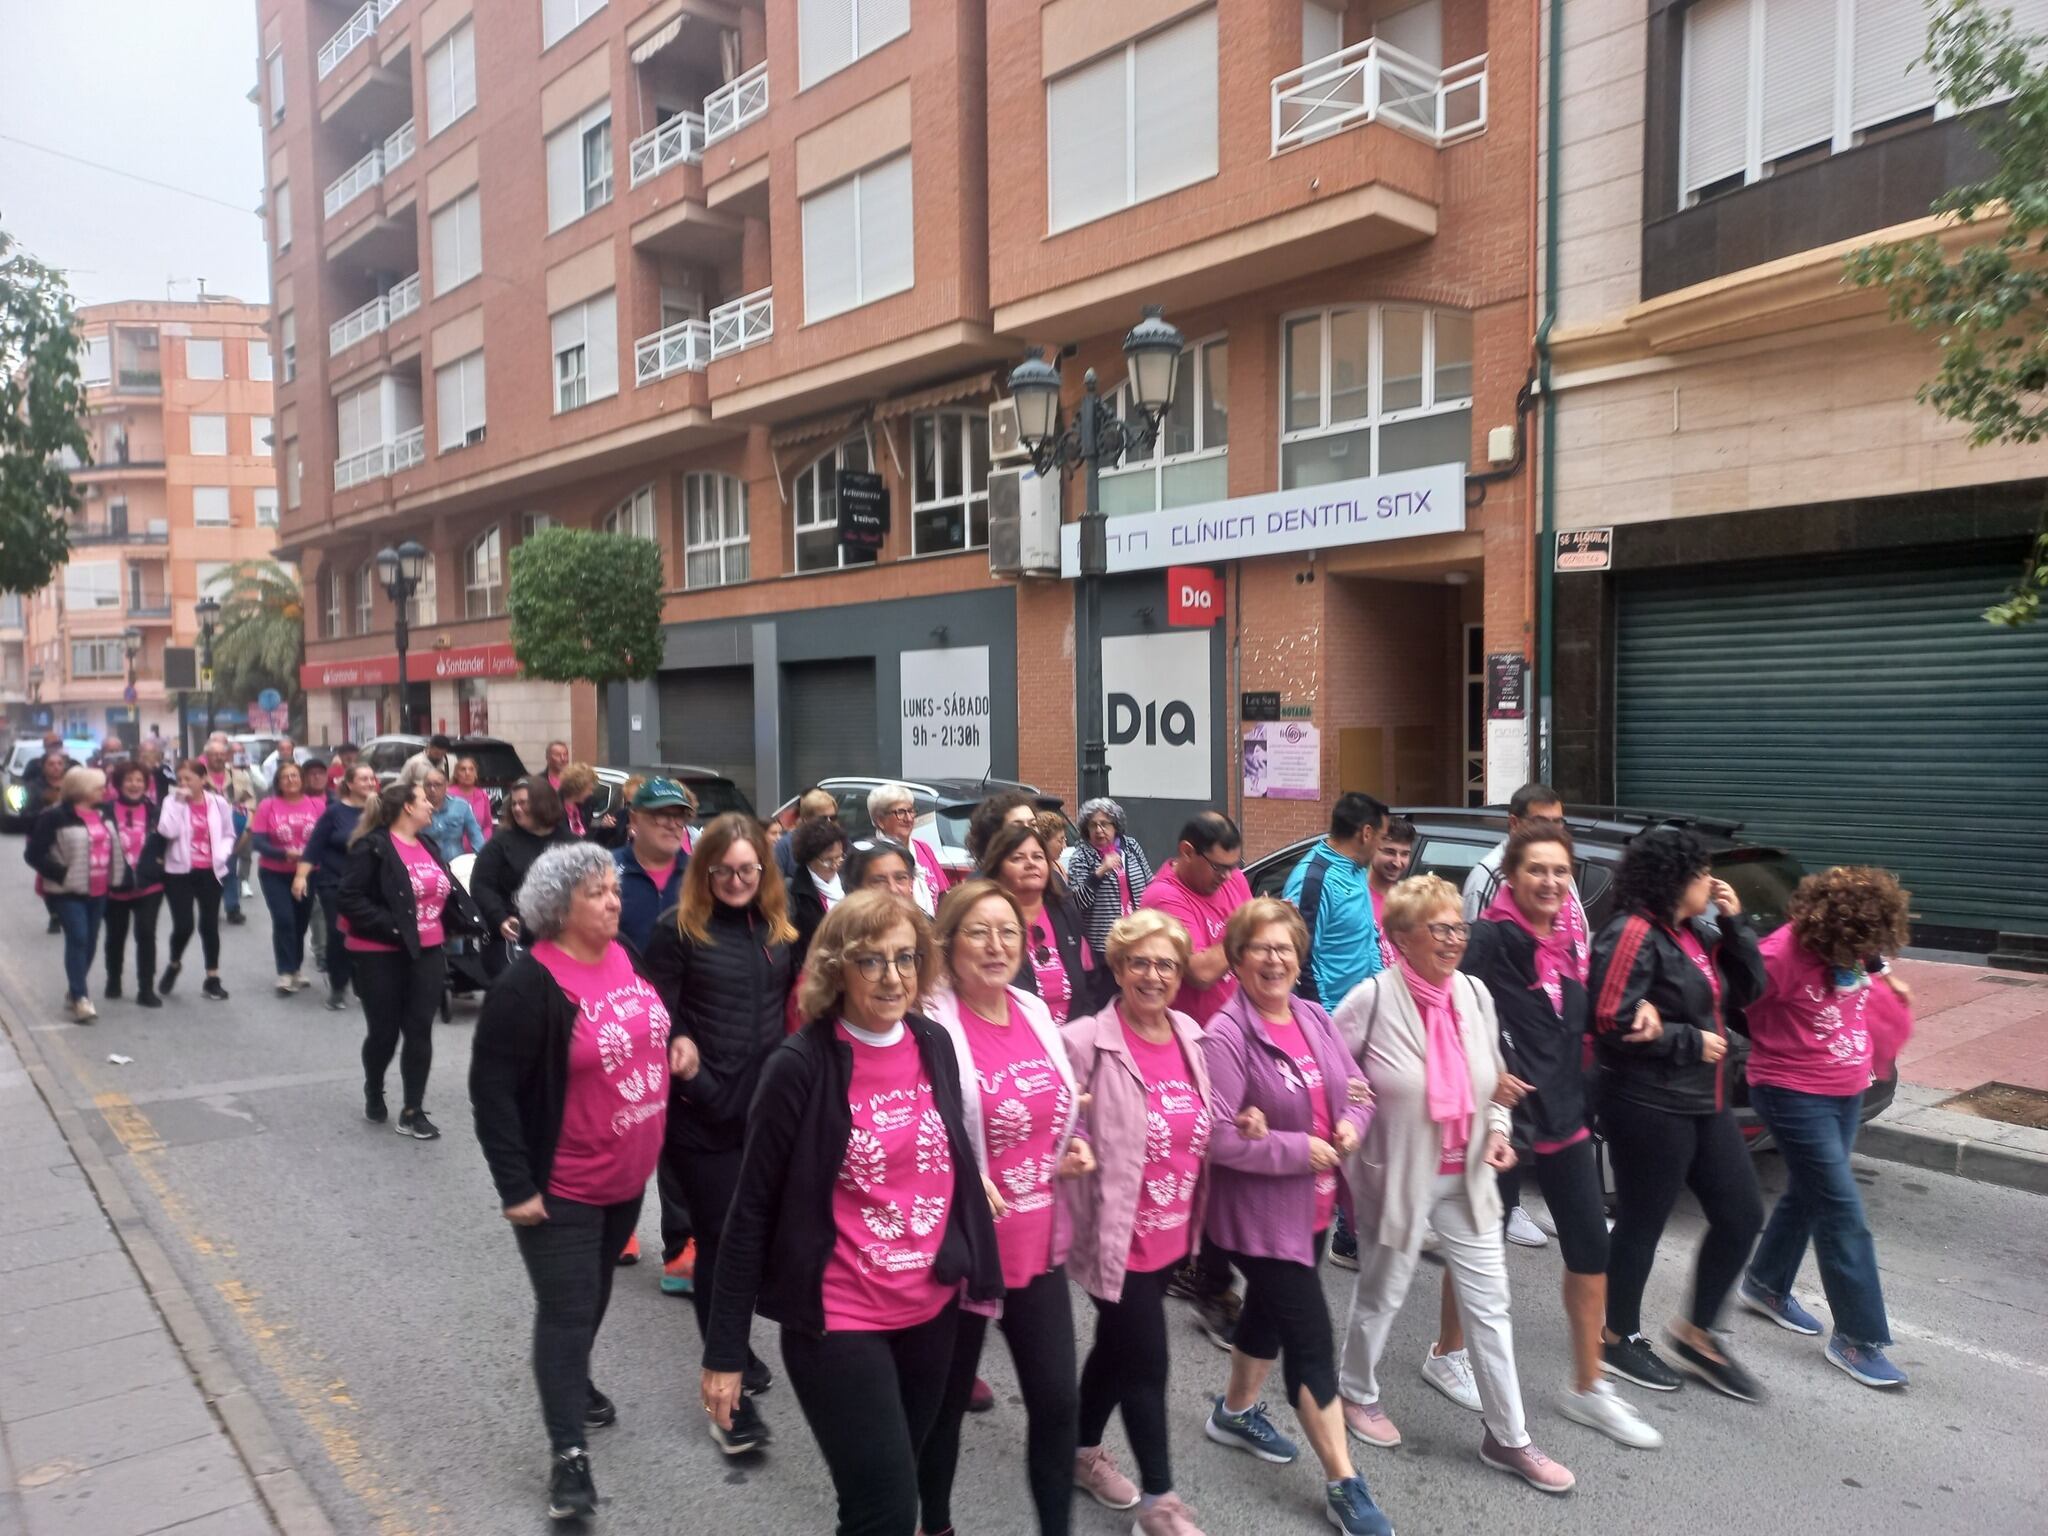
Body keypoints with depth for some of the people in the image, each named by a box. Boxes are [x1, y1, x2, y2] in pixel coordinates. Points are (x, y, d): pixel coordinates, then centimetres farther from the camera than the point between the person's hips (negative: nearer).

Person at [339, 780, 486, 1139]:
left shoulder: (427, 845, 11)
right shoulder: (372, 847, -12)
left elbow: (450, 892, 13)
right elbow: (349, 898, -18)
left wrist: (475, 924, -1)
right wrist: (390, 926, -22)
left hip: (427, 953, 6)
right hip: (381, 954, -6)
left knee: (420, 1031, 4)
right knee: (384, 1031, 7)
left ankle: (412, 1111, 11)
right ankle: (373, 1094, 35)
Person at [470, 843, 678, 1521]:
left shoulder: (626, 957, 0)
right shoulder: (528, 986, -22)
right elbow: (491, 1089, -20)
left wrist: (675, 1039, 3)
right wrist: (515, 1185, -20)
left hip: (627, 1175, 7)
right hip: (562, 1187, -7)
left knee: (594, 1293, 25)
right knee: (567, 1310, 0)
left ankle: (574, 1382, 47)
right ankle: (568, 1454, 12)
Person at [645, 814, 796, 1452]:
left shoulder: (779, 927, 7)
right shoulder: (678, 929, -7)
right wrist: (698, 1086, -15)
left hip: (768, 1109, 5)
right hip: (703, 1114, -4)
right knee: (721, 1242, 1)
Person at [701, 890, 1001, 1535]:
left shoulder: (935, 1045, -2)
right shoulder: (801, 1066, -17)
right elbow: (753, 1209, -12)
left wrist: (975, 1268, 12)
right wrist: (725, 1349, -9)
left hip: (932, 1309, 5)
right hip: (839, 1321, -5)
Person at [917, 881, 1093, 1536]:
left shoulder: (1036, 1013, 3)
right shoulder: (929, 1025, -19)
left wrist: (1075, 1147, 1)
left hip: (1038, 1244, 5)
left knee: (1058, 1401, 11)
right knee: (947, 1403, 16)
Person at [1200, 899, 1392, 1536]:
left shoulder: (1315, 1018, 1)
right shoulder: (1226, 1036, -22)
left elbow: (1357, 1088, 11)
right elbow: (1215, 1137, -25)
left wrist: (1352, 1123, -11)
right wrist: (1299, 1150, -22)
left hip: (1313, 1206, 8)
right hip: (1260, 1212, -7)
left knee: (1272, 1312, 24)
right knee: (1313, 1338, -2)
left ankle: (1235, 1411, 47)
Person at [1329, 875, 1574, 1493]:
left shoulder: (1474, 993, -3)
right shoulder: (1373, 998, -20)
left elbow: (1492, 1076, 11)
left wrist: (1497, 1130, -3)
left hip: (1468, 1178, 5)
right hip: (1396, 1177, -5)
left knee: (1490, 1306, 10)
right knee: (1383, 1295, 15)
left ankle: (1507, 1438, 24)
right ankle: (1357, 1394, 39)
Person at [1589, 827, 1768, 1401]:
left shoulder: (1695, 934, 10)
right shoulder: (1633, 934, -18)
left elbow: (1747, 989, 11)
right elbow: (1614, 1023, -23)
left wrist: (1734, 923, 1)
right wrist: (1693, 1043, -14)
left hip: (1703, 1102, 9)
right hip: (1648, 1106, -9)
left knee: (1742, 1215, 12)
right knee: (1641, 1224, 5)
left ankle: (1696, 1333, 27)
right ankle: (1619, 1340, 24)